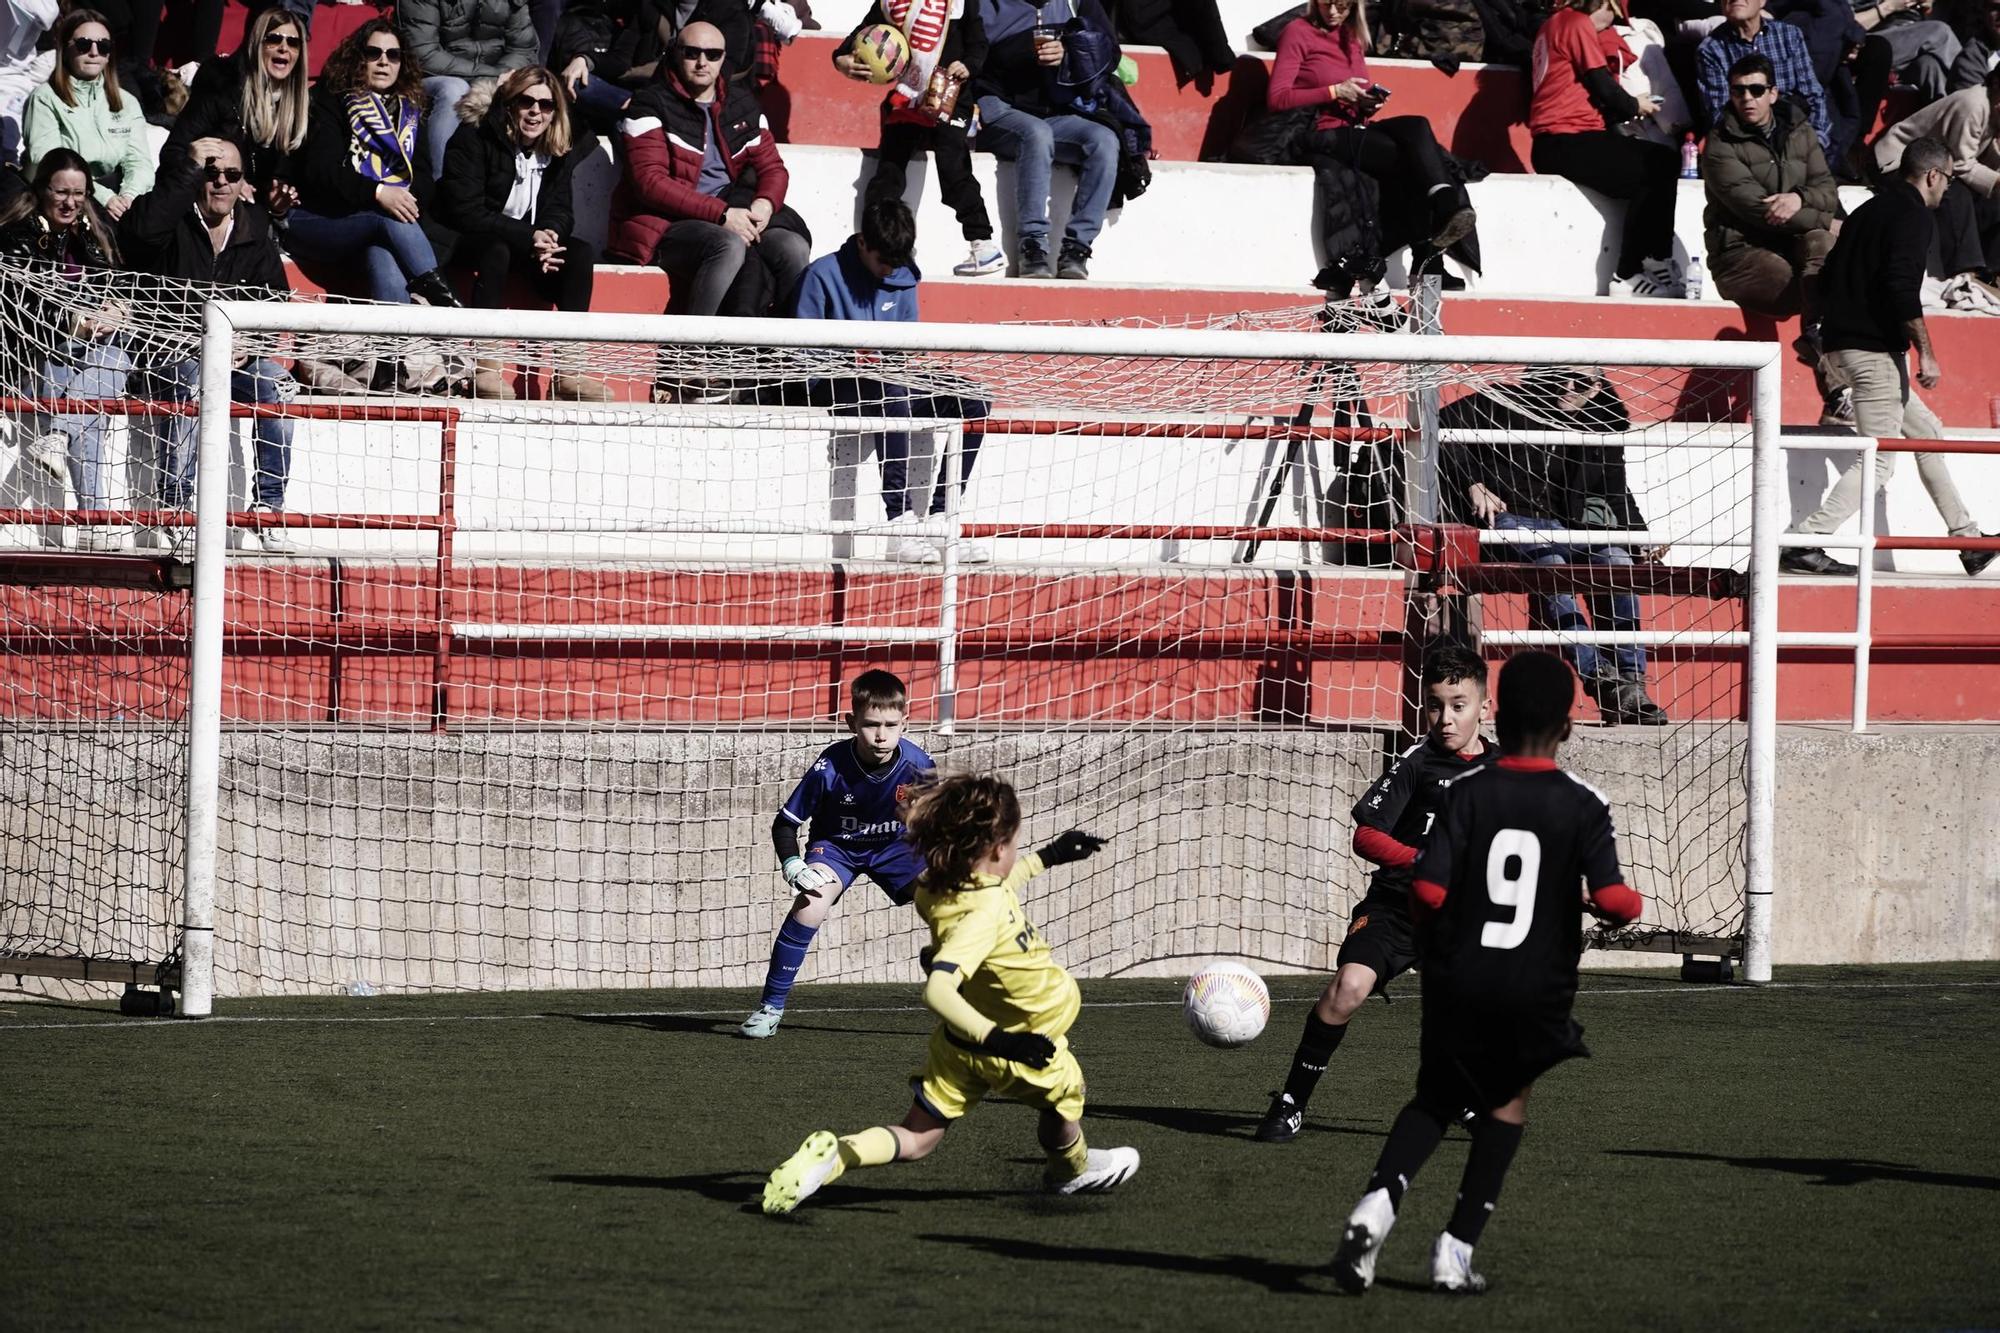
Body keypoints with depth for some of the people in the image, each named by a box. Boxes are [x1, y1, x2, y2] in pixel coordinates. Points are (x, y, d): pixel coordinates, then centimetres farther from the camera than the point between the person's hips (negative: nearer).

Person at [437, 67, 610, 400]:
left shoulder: (559, 149, 4)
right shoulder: (474, 138, -14)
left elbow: (561, 210, 3)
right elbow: (465, 212, -21)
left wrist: (549, 234, -24)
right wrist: (528, 237, -29)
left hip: (527, 243, 5)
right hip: (468, 242, -5)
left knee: (581, 251, -21)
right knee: (496, 248, -39)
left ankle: (569, 371, -30)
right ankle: (485, 369, -42)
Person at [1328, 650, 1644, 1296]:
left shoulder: (1466, 792, -3)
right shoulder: (1583, 805, -5)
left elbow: (1427, 888, -11)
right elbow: (1611, 900, -14)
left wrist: (1442, 936, 10)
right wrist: (1632, 904, 9)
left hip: (1458, 982, 1)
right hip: (1537, 991, -1)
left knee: (1435, 1100, 20)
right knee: (1508, 1103, 21)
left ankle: (1380, 1201, -8)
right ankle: (1457, 1249, 13)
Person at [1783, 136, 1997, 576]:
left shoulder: (1868, 211, 17)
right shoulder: (1913, 214, -9)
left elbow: (1827, 279, 20)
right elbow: (1902, 286, -21)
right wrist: (1926, 353, -19)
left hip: (1841, 342, 10)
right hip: (1875, 351, -10)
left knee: (1925, 431, 19)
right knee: (1878, 462, -8)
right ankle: (1804, 544, -17)